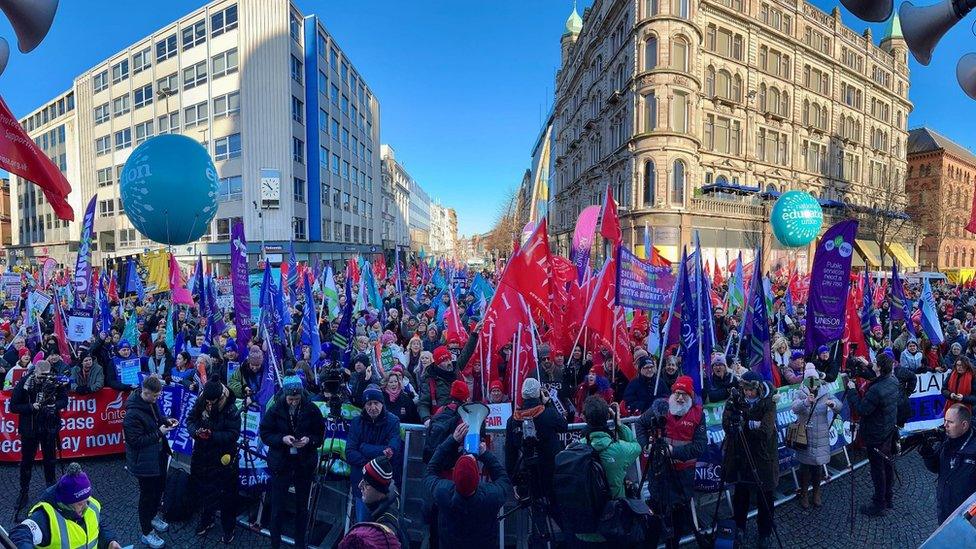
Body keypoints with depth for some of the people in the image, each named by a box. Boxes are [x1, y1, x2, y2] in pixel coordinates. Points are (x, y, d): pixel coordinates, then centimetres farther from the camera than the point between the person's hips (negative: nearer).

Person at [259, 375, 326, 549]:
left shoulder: (312, 409, -10)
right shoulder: (275, 409, -10)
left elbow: (320, 435, -2)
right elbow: (264, 434, -6)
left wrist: (309, 440, -22)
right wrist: (282, 439, -22)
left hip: (305, 464, 1)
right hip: (280, 464, -1)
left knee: (302, 507, 16)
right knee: (277, 507, 9)